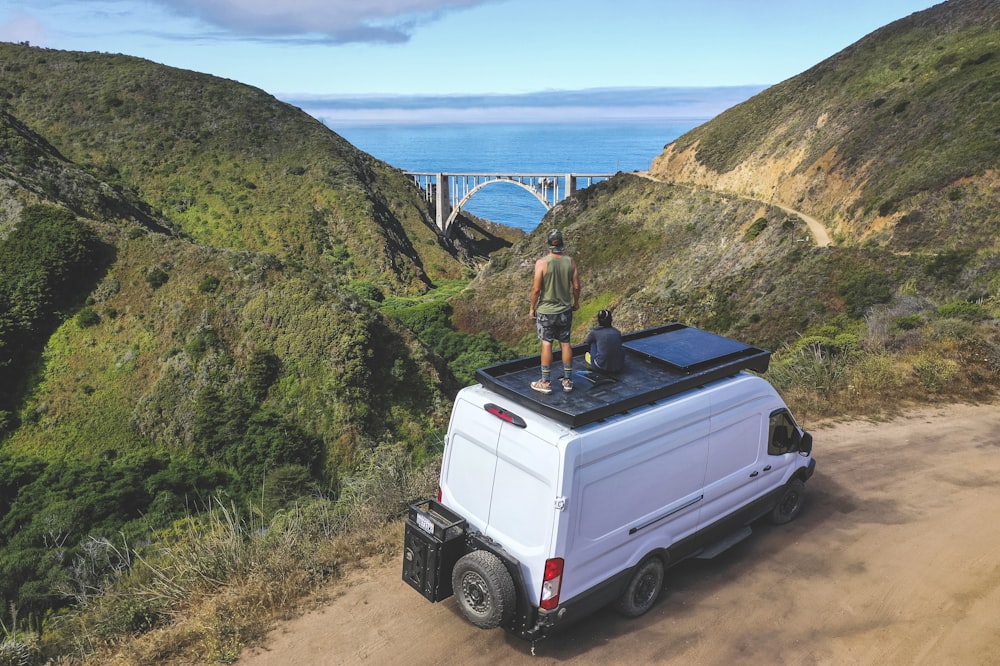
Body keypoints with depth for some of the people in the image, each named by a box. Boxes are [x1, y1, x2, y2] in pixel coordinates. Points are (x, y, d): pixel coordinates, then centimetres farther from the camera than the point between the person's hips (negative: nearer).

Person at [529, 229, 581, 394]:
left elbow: (536, 289, -15)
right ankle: (567, 380, 20)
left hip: (546, 311, -3)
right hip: (565, 310, 3)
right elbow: (576, 286, 0)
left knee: (547, 344, 4)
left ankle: (545, 382, 10)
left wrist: (532, 308, -2)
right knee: (565, 343, 12)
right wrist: (576, 302, 17)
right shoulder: (570, 262, -5)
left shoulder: (542, 263, -16)